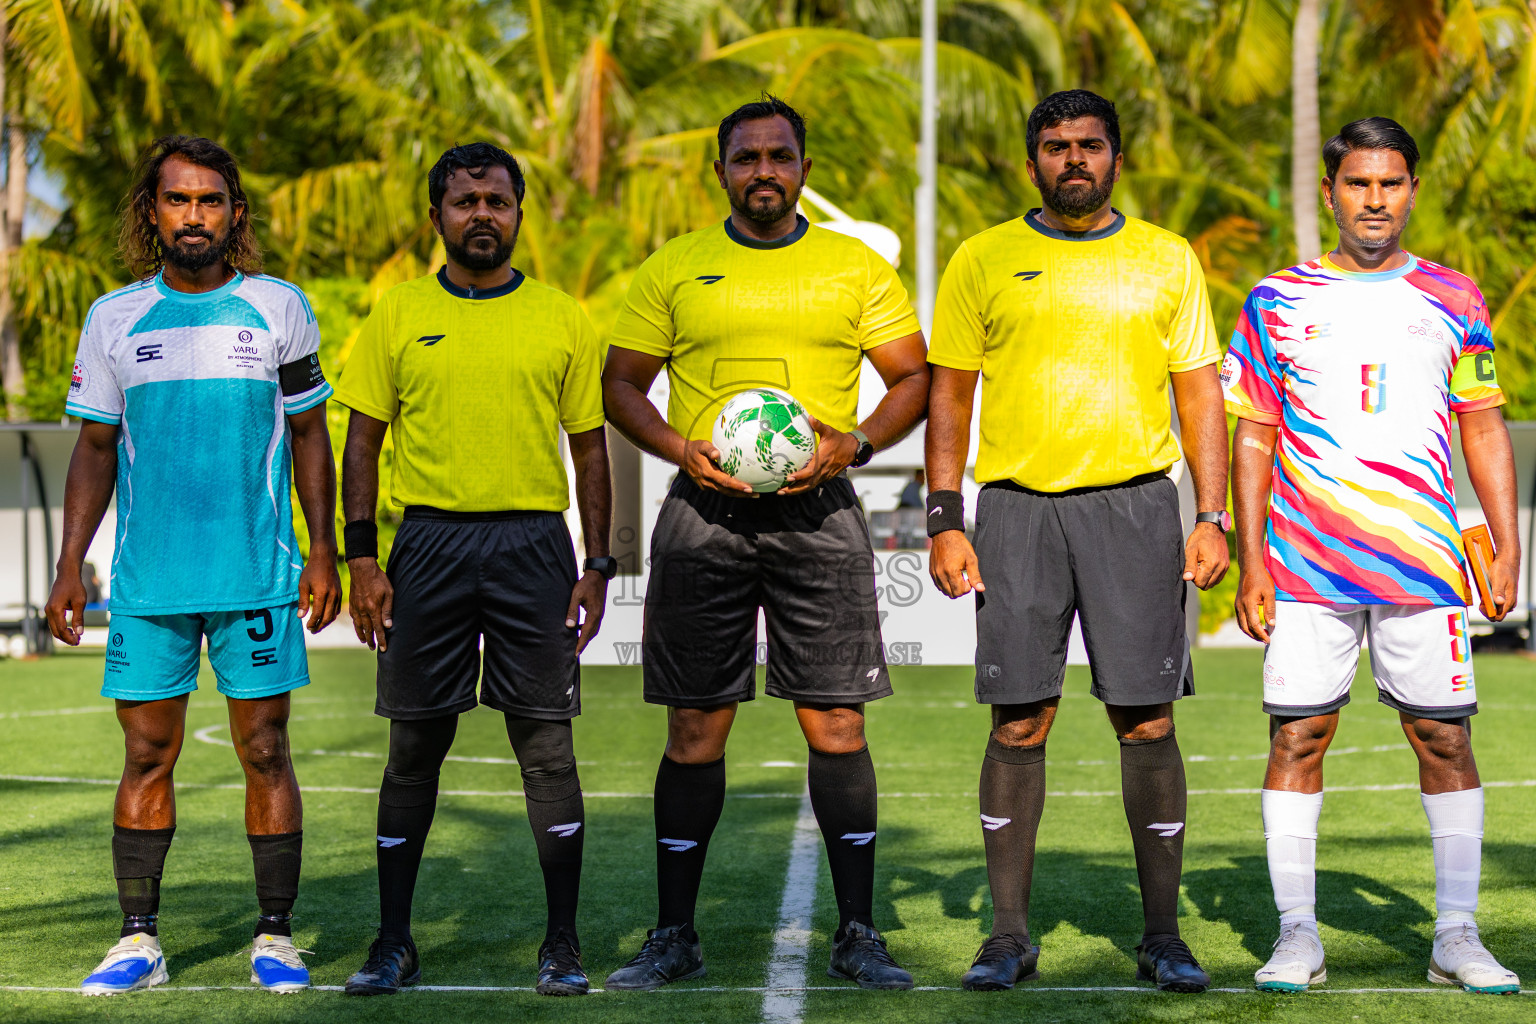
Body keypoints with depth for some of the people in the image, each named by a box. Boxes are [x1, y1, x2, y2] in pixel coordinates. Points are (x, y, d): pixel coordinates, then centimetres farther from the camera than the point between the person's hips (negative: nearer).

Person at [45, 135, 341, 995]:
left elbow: (309, 435, 9)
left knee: (265, 752, 1)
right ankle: (140, 940, 10)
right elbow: (96, 447, 12)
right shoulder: (114, 319, 6)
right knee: (147, 755, 3)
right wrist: (70, 564, 4)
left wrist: (324, 553, 4)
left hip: (258, 576, -1)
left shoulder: (279, 309, 4)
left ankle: (276, 938, 9)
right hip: (147, 580, 1)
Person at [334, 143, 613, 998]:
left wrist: (597, 565, 1)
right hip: (429, 540, 0)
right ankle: (395, 942, 13)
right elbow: (363, 439, 7)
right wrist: (363, 557, -2)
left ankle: (564, 943, 9)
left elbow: (590, 446, 9)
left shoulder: (563, 320, 7)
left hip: (534, 543, 0)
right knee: (415, 744, 4)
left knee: (547, 743, 0)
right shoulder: (398, 317, 7)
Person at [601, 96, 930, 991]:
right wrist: (682, 448, -7)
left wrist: (853, 443, -8)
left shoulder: (856, 269, 8)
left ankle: (858, 933, 7)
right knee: (695, 727, 2)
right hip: (706, 514, 0)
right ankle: (676, 934, 11)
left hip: (818, 512, 0)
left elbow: (917, 376, 9)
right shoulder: (674, 270, 8)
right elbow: (621, 384, 11)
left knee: (837, 722, -2)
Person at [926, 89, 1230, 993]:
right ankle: (1010, 935, 8)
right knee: (1019, 723, -1)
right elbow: (950, 394, 9)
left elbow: (1201, 394, 10)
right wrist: (945, 522, 0)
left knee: (1148, 721, -1)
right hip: (1019, 508, 0)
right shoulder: (983, 261, 8)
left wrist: (1213, 516, 0)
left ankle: (1162, 935, 8)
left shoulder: (1168, 260, 10)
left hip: (1136, 503, 0)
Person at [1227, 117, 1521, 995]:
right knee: (1298, 737, -2)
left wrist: (1507, 546, 3)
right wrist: (1251, 563, 1)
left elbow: (1486, 429, 12)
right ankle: (1297, 935, 5)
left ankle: (1457, 935, 7)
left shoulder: (1453, 300, 10)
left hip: (1426, 563, 1)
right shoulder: (1278, 303, 7)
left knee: (1445, 741, 0)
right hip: (1305, 563, 0)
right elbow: (1254, 441, 8)